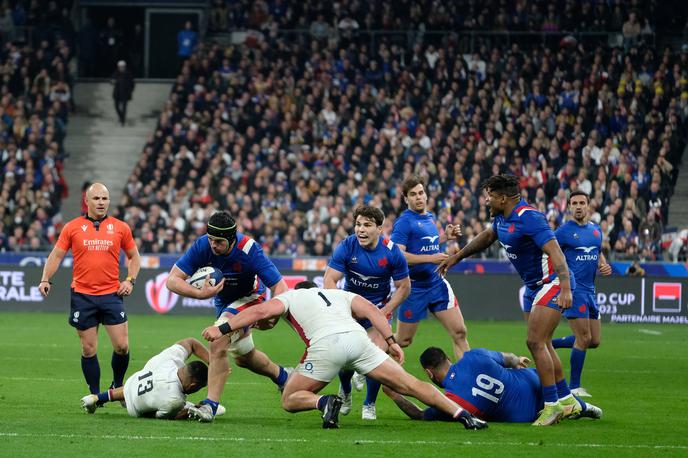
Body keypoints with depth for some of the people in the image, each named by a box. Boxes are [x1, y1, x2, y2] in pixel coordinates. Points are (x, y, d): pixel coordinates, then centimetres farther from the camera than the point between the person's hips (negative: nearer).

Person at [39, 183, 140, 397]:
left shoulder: (120, 227, 5)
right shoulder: (72, 227, 3)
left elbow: (134, 256, 17)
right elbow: (56, 256, 7)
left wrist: (130, 280, 3)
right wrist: (45, 279, -7)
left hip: (111, 294, 0)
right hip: (82, 297, 0)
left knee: (122, 346, -5)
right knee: (89, 350, 2)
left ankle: (117, 385, 19)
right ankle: (95, 394, 14)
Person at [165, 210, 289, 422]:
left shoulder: (249, 251, -36)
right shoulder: (202, 246, -28)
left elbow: (280, 287, -32)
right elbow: (172, 280, -27)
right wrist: (200, 293, -44)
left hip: (249, 298, -6)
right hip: (223, 301, 6)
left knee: (218, 344, -28)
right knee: (243, 357, 23)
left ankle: (210, 405, -23)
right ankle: (282, 377, 50)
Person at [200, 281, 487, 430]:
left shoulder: (290, 296, 27)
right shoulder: (342, 294, 36)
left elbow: (262, 311, 9)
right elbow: (371, 311, 20)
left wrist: (222, 329, 10)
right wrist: (391, 341, 14)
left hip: (326, 345, -3)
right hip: (357, 339, 3)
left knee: (289, 400, 13)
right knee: (406, 384, 9)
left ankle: (324, 402, -17)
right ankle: (461, 414, -2)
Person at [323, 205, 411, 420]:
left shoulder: (392, 253, -17)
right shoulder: (346, 247, -18)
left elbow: (404, 287, -6)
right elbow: (329, 280, -18)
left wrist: (385, 311, -17)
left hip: (379, 307, 0)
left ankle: (369, 405, 7)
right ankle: (345, 392, 27)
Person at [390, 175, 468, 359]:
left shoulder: (430, 217, 11)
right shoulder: (404, 222, -13)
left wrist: (445, 236, 12)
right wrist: (431, 258, -26)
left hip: (437, 283, 6)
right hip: (414, 287, -6)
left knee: (459, 332, -3)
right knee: (403, 340, 5)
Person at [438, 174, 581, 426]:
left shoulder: (528, 218, -24)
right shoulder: (502, 219, 6)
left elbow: (555, 252, -32)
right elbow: (487, 236, 28)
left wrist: (565, 288, -42)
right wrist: (457, 257, 33)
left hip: (551, 282, -10)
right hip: (534, 286, 10)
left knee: (535, 342, -16)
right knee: (542, 344, 11)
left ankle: (552, 405, -13)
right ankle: (567, 400, 20)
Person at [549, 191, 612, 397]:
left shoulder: (596, 229, 13)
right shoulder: (564, 231, -6)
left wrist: (604, 266, 4)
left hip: (589, 290, 7)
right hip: (573, 289, -7)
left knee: (594, 341, 9)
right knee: (584, 338, -10)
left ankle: (549, 344, 25)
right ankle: (574, 387, 0)